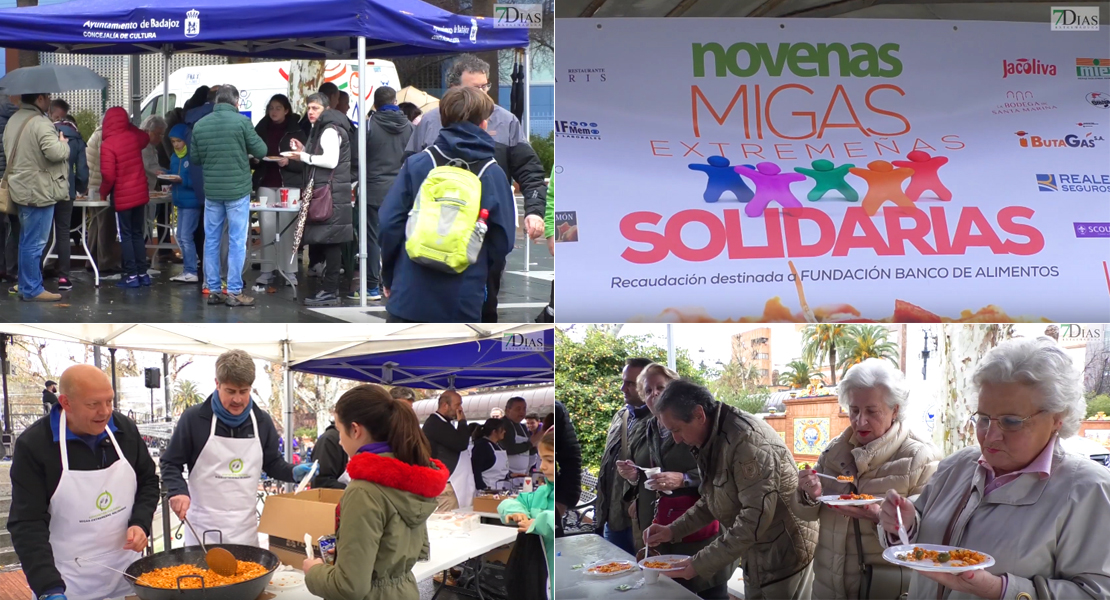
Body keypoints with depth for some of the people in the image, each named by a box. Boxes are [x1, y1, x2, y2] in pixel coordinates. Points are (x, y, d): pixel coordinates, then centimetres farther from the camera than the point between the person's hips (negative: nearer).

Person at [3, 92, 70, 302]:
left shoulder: (13, 120, 14)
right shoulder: (40, 123, -18)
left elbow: (9, 152, 22)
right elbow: (55, 152, -27)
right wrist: (63, 143, -7)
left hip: (22, 188, 10)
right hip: (39, 190, -10)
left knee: (27, 241, 17)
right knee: (35, 243, -4)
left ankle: (25, 286, 24)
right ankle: (33, 290, 0)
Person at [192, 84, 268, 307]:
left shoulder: (200, 124, 2)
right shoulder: (241, 121, -10)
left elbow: (195, 158, 10)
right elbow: (261, 151, -3)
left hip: (211, 191, 4)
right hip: (237, 190, -4)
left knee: (211, 241, 11)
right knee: (237, 242, 1)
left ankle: (213, 291, 15)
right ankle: (234, 293, 3)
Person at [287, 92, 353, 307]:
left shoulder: (330, 130, -9)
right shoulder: (322, 130, 24)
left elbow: (331, 161, -20)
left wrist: (305, 157, -11)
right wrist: (305, 151, 12)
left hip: (331, 193, -10)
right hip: (324, 191, 10)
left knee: (330, 241, -9)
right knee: (329, 242, 10)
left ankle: (330, 291, -9)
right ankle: (330, 288, 13)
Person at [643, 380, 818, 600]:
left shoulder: (747, 439, -26)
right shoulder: (711, 441, 4)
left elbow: (756, 518, -29)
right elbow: (711, 501, 15)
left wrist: (700, 564, -27)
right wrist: (672, 530, 1)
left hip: (785, 558, -9)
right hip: (755, 560, 9)